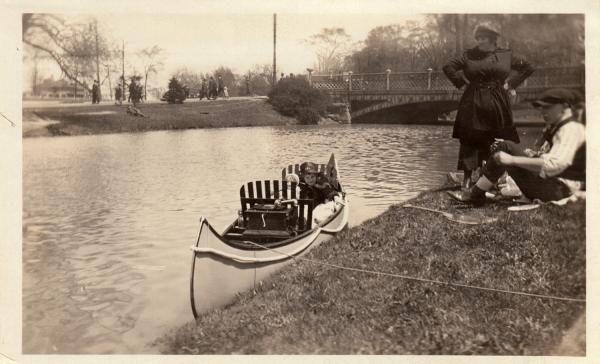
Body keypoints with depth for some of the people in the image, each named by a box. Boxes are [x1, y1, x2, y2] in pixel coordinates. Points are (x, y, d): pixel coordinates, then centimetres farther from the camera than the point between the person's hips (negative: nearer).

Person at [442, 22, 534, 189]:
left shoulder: (506, 55, 6)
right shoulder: (469, 55, 3)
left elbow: (527, 67, 15)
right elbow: (448, 67, 7)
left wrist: (511, 83, 8)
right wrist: (461, 81, 0)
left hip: (497, 105, 1)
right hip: (473, 105, -1)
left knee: (497, 141, 3)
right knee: (469, 139, -4)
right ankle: (467, 176, 1)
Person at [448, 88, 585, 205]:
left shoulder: (571, 129, -15)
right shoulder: (555, 127, 16)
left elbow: (553, 165, -29)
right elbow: (542, 156, 22)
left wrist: (512, 159, -26)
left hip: (559, 190, -10)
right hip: (549, 182, 10)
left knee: (506, 148, -18)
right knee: (505, 147, 3)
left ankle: (475, 194, -9)